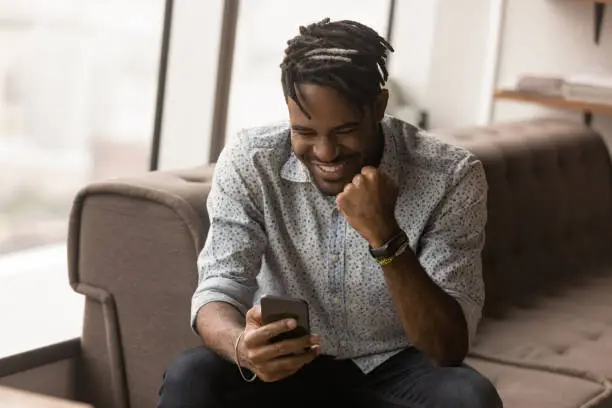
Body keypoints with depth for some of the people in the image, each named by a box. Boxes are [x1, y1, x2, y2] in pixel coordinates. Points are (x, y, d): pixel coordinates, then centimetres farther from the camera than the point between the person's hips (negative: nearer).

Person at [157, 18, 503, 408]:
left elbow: (449, 349, -23)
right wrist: (241, 346, -42)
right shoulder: (249, 162, -15)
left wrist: (387, 237, -38)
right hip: (285, 364, 1)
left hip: (392, 370, 0)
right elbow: (218, 290, -18)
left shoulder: (451, 177, -20)